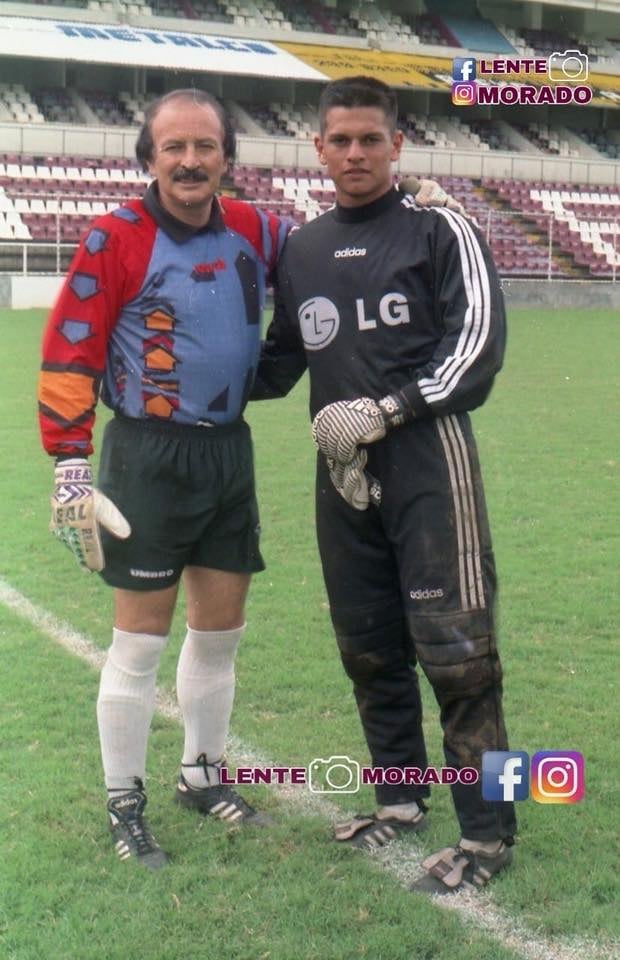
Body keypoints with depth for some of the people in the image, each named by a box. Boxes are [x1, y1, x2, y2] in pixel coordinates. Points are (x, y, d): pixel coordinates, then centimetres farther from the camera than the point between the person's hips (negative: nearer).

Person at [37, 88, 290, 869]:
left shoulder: (254, 231, 3)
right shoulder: (115, 239, -12)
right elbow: (69, 354, -13)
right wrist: (70, 466, -16)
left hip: (229, 451, 6)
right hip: (148, 457, -5)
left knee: (220, 629, 14)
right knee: (140, 640, 1)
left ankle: (202, 776, 33)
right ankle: (123, 806, 16)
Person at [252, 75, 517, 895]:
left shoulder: (440, 232, 0)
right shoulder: (300, 251, 15)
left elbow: (477, 344, -10)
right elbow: (279, 364, 22)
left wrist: (385, 410, -16)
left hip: (429, 467, -5)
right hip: (343, 475, 6)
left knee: (454, 649, -5)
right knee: (368, 647, 12)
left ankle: (487, 832, 5)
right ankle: (402, 798, 29)